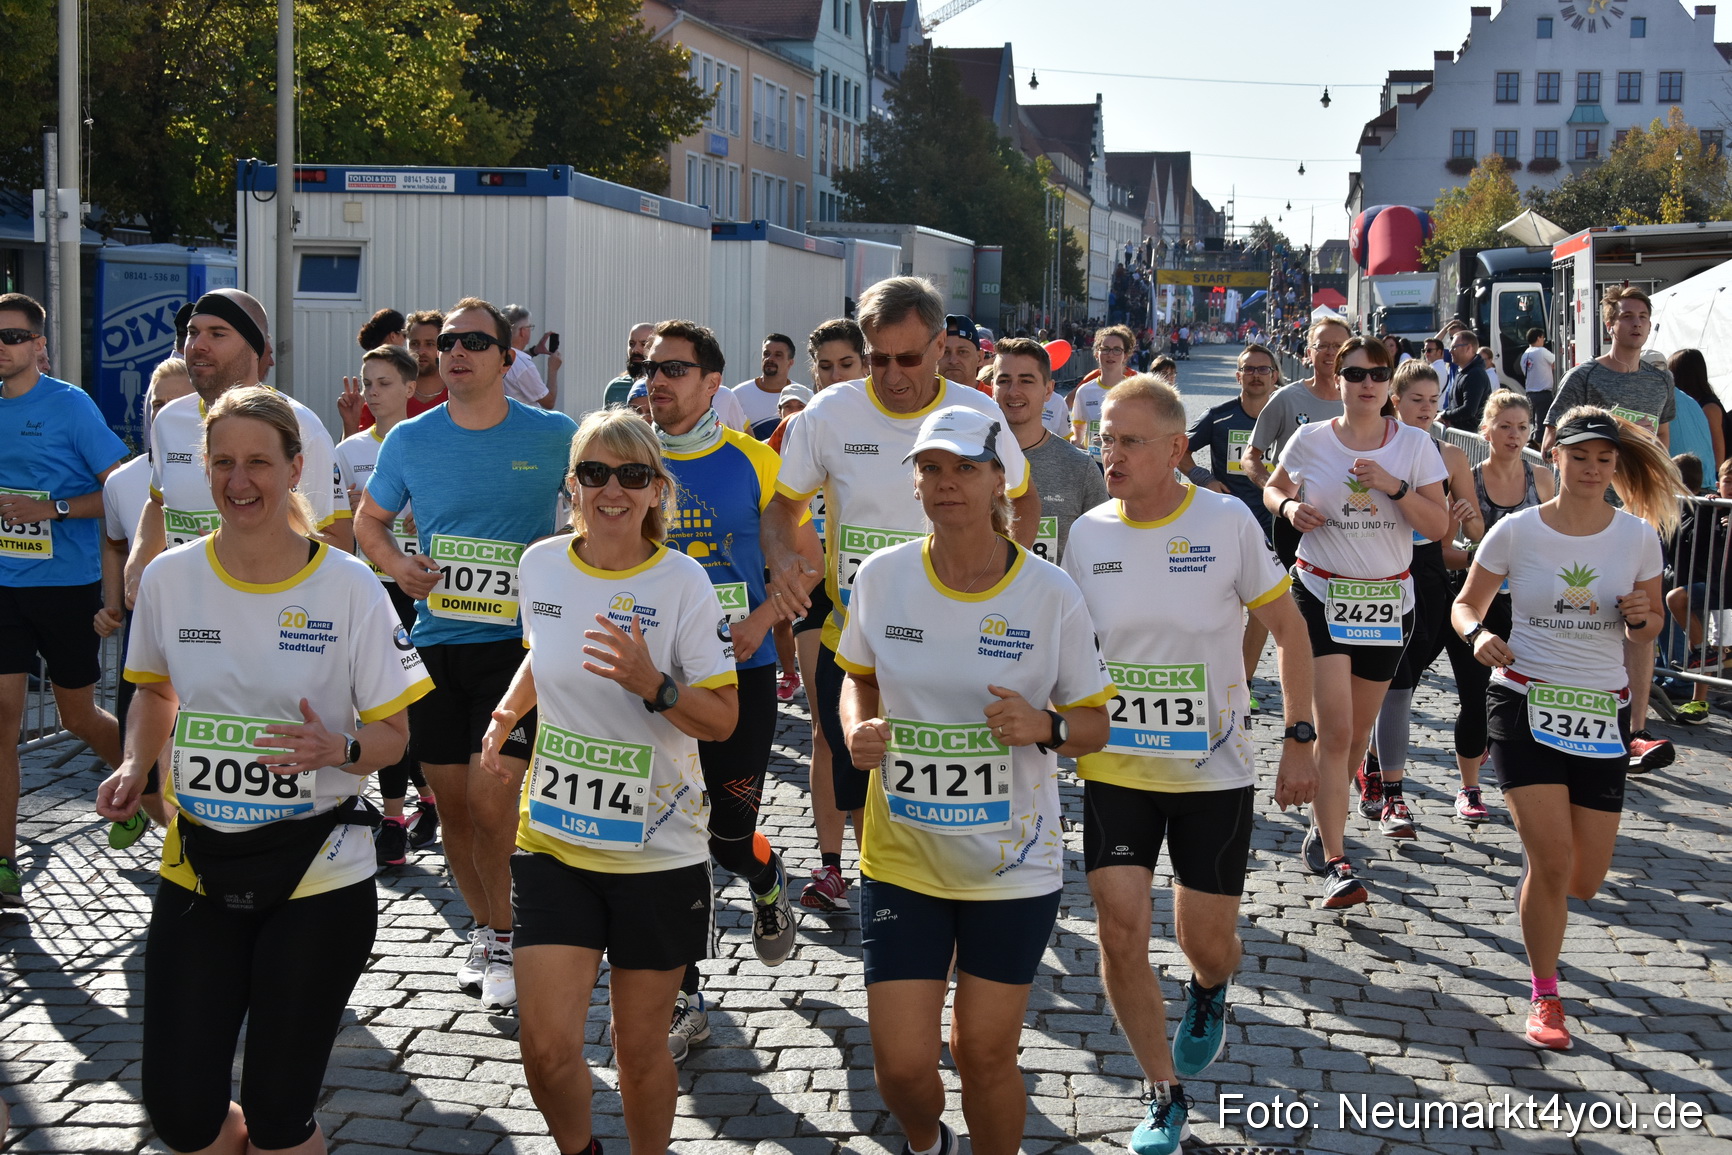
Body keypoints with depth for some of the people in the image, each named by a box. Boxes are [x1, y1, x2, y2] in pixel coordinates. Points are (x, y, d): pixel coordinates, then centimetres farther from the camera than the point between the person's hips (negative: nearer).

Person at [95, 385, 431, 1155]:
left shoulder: (349, 589, -10)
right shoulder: (170, 577, -1)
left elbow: (393, 735, -3)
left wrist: (338, 749, -24)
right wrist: (134, 766, -2)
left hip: (318, 877, -3)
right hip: (199, 868, 3)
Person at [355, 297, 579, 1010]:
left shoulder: (553, 436, -3)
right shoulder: (409, 440, 4)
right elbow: (369, 520, 18)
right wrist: (395, 564, -3)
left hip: (516, 639, -3)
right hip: (435, 638, 3)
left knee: (489, 795, -12)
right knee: (450, 801, 8)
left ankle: (505, 937, 8)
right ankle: (483, 927, 29)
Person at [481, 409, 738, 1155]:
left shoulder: (682, 583, -10)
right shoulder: (540, 565, 1)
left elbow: (722, 720, -8)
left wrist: (654, 685, -26)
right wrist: (503, 718, 7)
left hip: (659, 852, -2)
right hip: (554, 844, 2)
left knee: (641, 1049, 8)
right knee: (547, 1046, -4)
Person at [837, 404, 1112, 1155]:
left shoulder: (1050, 594, -10)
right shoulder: (881, 577, -5)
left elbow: (1094, 726, -1)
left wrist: (1045, 726, -22)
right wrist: (858, 730, -8)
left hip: (1013, 864, -1)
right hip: (901, 859, 1)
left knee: (986, 1052, 7)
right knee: (902, 1064, 2)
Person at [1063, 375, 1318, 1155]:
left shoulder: (1227, 522, -11)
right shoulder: (1087, 533, -3)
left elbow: (1288, 629, -1)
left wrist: (1299, 739, -4)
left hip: (1215, 770, -2)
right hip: (1114, 768, 2)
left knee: (1207, 941, 7)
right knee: (1120, 931, -7)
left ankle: (1209, 992, 47)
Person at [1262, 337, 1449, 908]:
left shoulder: (1414, 444, 1)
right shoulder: (1310, 440, -1)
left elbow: (1439, 525, -1)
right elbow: (1273, 488, 16)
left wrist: (1396, 487, -16)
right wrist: (1289, 507, -6)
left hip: (1388, 600, 2)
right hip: (1321, 595, -2)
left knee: (1356, 734, 11)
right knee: (1335, 731, -13)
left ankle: (1320, 831, 33)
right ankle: (1336, 863, -13)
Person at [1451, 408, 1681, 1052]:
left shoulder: (1638, 535, -1)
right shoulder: (1516, 532, -6)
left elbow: (1649, 629, 11)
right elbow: (1467, 604, 5)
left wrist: (1640, 617, -13)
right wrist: (1476, 634, -18)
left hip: (1601, 710, 3)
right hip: (1526, 704, -2)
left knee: (1584, 881, 6)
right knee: (1553, 861, -12)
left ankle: (1531, 873, 44)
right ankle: (1545, 999, 9)